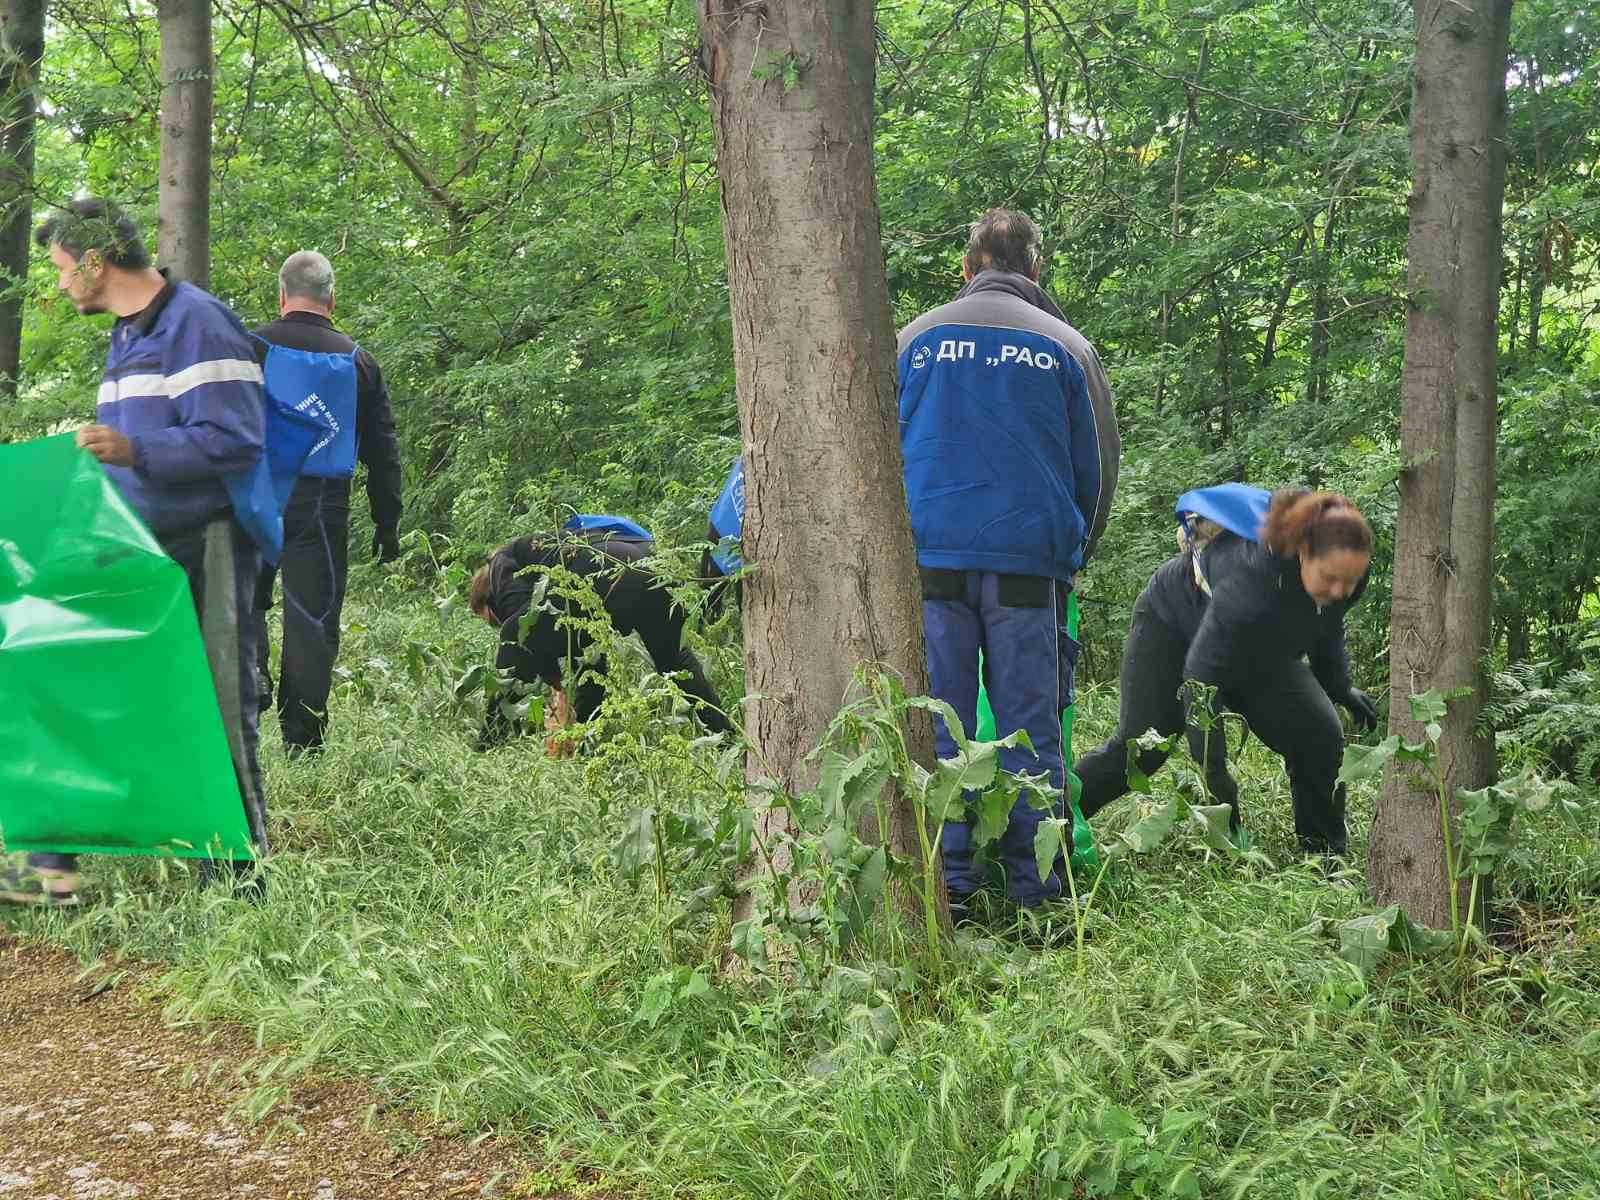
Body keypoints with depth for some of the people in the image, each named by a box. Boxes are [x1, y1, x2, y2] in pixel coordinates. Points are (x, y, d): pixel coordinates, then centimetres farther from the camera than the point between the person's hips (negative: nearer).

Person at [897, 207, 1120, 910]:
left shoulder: (918, 338, 10)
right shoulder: (1067, 347, 9)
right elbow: (1098, 470, 14)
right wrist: (1072, 560, 26)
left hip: (932, 559, 1)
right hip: (1029, 560, 0)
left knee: (937, 727, 3)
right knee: (1030, 729, 2)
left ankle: (946, 886, 2)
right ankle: (1036, 892, 3)